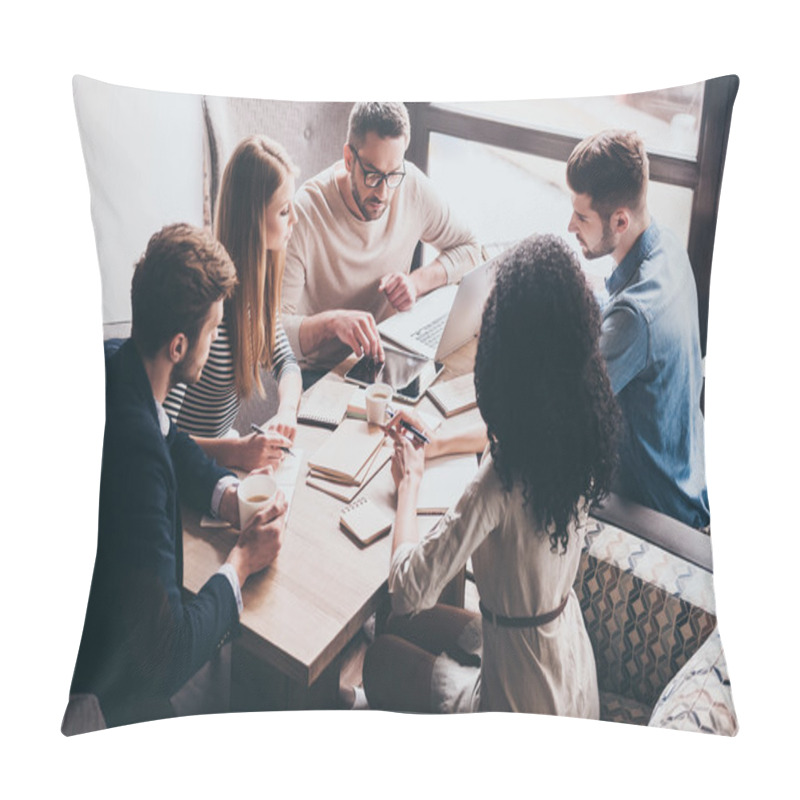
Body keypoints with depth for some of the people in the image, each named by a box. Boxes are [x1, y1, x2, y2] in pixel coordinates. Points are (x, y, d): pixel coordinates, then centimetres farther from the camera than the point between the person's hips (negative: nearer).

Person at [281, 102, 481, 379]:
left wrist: (417, 281, -10)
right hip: (321, 373, -4)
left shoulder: (411, 185, -6)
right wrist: (332, 322, -46)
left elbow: (468, 247, 8)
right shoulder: (304, 216, -23)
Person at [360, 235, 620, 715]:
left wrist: (410, 483, -13)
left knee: (381, 661, 14)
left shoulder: (504, 477, -35)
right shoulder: (580, 434, -13)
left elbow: (410, 589, -27)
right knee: (408, 625, 22)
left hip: (525, 703, -7)